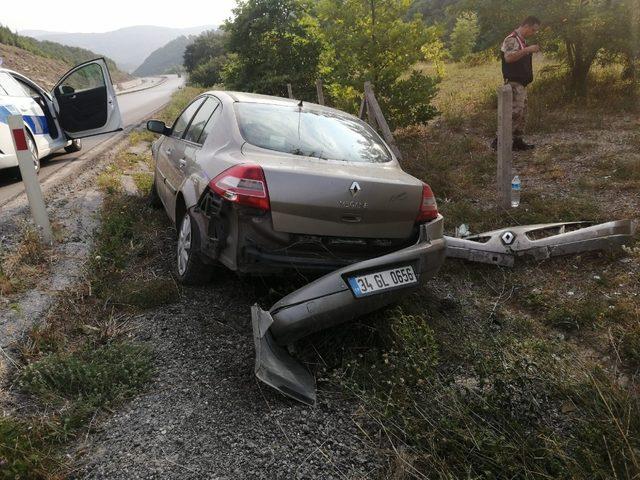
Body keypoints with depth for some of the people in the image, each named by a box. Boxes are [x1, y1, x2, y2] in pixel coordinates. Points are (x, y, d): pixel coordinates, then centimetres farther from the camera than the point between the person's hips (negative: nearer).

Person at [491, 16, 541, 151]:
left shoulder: (523, 40, 20)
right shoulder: (512, 39, -12)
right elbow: (508, 57, -28)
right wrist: (527, 50, -27)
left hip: (522, 83, 10)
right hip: (513, 82, -10)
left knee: (522, 113, 10)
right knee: (515, 111, -17)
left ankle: (517, 141, 16)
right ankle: (499, 141, -16)